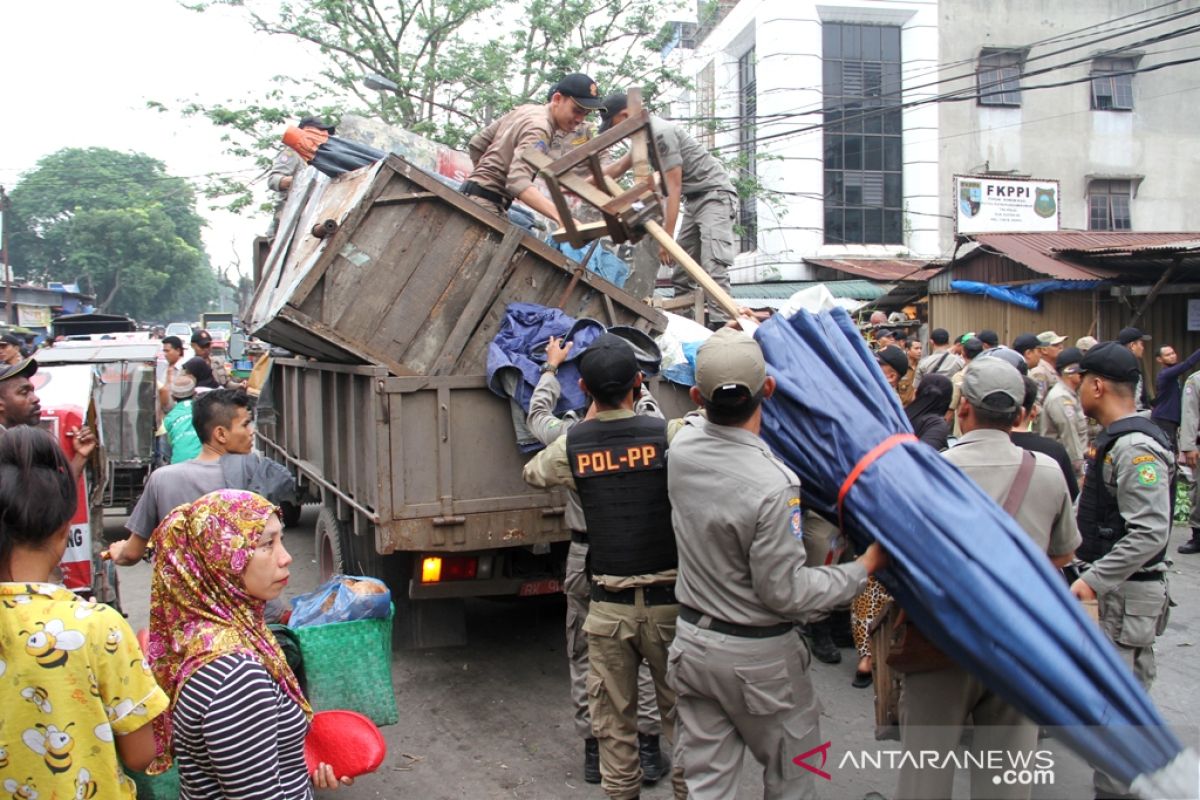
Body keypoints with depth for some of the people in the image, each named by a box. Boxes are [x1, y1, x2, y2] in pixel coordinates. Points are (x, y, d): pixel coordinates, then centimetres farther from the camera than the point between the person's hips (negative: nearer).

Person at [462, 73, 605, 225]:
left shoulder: (526, 110, 11)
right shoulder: (539, 128, -19)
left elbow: (476, 144, 17)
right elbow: (518, 181, -35)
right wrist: (560, 216, -47)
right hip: (485, 202, -10)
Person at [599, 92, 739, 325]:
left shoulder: (661, 133, -18)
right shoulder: (646, 134, 12)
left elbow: (674, 187, -21)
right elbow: (617, 168, 27)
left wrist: (667, 237, -21)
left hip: (715, 195, -10)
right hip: (694, 200, 10)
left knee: (713, 267, -22)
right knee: (681, 270, 5)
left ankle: (720, 327, -29)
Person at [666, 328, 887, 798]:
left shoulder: (682, 446, -10)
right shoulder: (772, 485, -29)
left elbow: (708, 415, 16)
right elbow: (784, 593, -21)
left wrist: (723, 346, 18)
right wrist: (863, 570, -11)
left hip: (693, 642, 6)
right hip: (757, 655, -5)